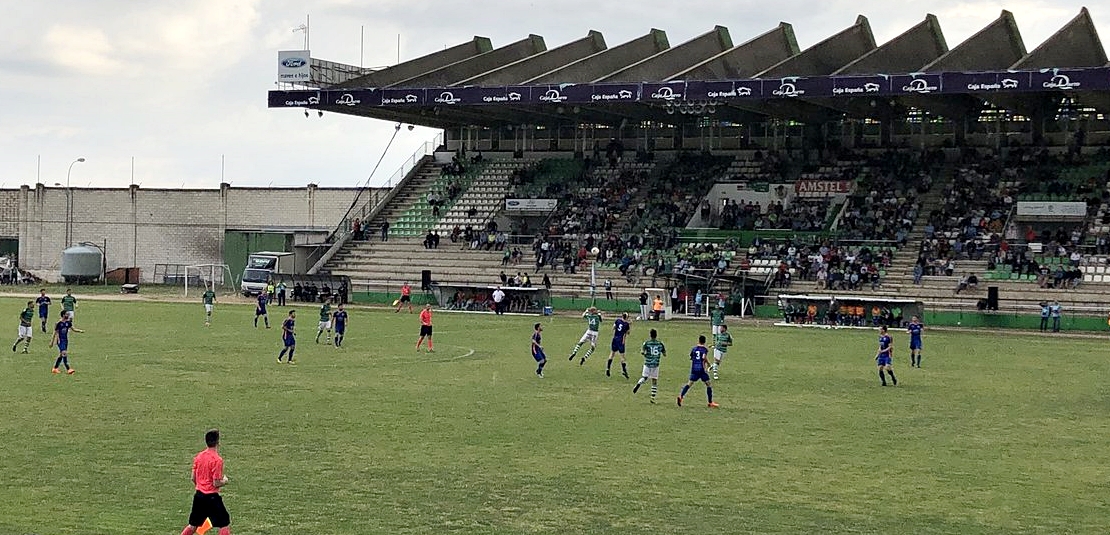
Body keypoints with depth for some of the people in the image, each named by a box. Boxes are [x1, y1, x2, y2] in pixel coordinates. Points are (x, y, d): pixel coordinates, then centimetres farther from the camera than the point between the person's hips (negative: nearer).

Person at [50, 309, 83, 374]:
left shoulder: (68, 322, 5)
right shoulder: (58, 323, -14)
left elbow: (73, 329, 10)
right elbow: (55, 333, -9)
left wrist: (80, 331, -8)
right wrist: (52, 342, -4)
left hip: (65, 340, 7)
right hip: (60, 340, -7)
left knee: (61, 355, 11)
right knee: (64, 354, -15)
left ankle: (55, 368, 22)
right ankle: (68, 369, -17)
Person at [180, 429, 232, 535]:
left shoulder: (198, 456, 4)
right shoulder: (217, 460, -16)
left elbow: (193, 478, 11)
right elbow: (216, 483, -17)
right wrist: (224, 481, 3)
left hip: (198, 495, 7)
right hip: (212, 497, -7)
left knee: (193, 526, 18)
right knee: (225, 525, 1)